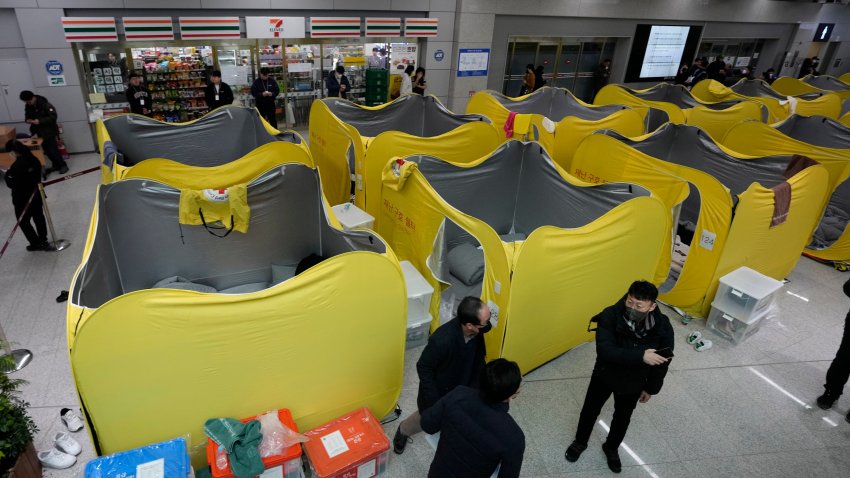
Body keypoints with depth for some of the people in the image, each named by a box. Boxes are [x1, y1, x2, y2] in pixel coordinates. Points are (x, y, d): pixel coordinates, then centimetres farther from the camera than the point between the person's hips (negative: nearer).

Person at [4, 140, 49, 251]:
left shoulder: (16, 166, -27)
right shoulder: (34, 159, -5)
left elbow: (10, 184, -19)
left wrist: (7, 173, -4)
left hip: (22, 200, -7)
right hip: (35, 194, 7)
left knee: (23, 222, 11)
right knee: (38, 217, 19)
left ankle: (36, 243, 18)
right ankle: (43, 241, 31)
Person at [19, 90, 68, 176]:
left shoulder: (45, 104, -16)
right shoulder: (28, 106, 4)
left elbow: (53, 116, -21)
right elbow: (27, 116, 17)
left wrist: (40, 121, -26)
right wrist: (28, 120, -7)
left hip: (50, 131, -7)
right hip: (40, 132, 7)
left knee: (53, 150, -7)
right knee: (46, 150, 10)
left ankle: (63, 165, 6)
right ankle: (56, 165, 22)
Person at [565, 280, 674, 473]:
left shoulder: (663, 327, -23)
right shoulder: (610, 316, -31)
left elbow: (662, 361, -8)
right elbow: (604, 351, -38)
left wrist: (651, 388, 2)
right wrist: (640, 355, -45)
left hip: (634, 382, 2)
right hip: (605, 375, -1)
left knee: (623, 416, 23)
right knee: (591, 409, 20)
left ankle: (611, 448, 53)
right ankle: (580, 442, 48)